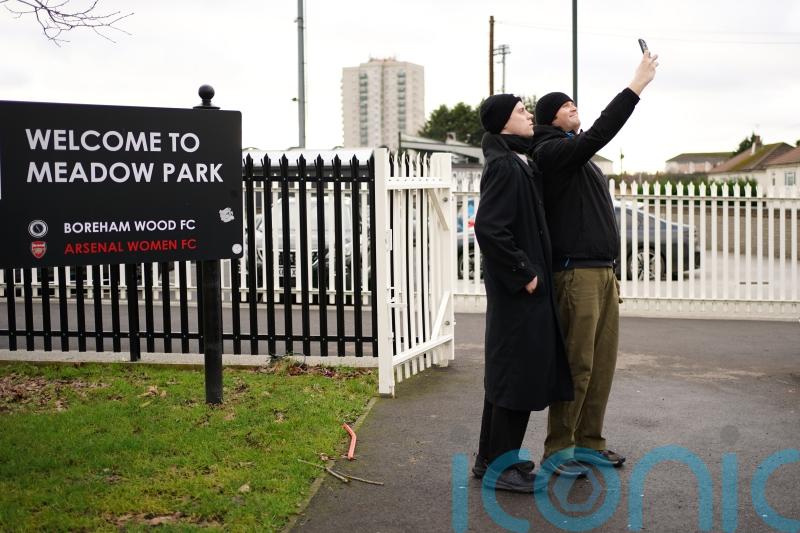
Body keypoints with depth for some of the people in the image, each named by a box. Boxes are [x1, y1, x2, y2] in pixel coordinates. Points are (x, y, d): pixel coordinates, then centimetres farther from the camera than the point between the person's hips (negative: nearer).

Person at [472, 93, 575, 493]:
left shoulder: (518, 163, 13)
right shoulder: (503, 167, -17)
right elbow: (488, 229, -25)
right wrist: (523, 275, -19)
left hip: (526, 290, 10)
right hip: (518, 293, -10)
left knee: (507, 373, 16)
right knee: (517, 373, -1)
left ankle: (491, 458, 27)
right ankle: (501, 465, 10)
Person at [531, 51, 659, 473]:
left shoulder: (577, 155, 24)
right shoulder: (551, 151, -6)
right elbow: (599, 134, -22)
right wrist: (637, 85, -19)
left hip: (602, 270, 10)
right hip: (575, 272, -9)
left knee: (602, 362, 10)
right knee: (577, 363, -8)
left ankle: (588, 442, 18)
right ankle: (557, 449, 1)